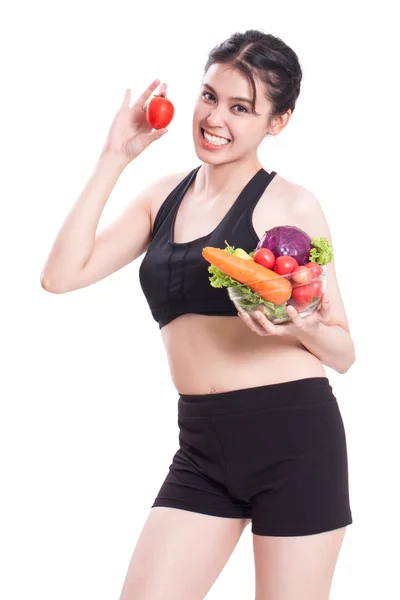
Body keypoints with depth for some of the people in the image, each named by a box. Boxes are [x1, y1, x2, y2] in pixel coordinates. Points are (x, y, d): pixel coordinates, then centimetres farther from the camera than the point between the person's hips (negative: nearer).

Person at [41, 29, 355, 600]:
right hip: (202, 446, 4)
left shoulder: (290, 204, -3)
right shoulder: (164, 196, 11)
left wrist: (301, 327, -23)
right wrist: (114, 159, 2)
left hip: (295, 437, -4)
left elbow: (343, 352, 0)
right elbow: (62, 275, 2)